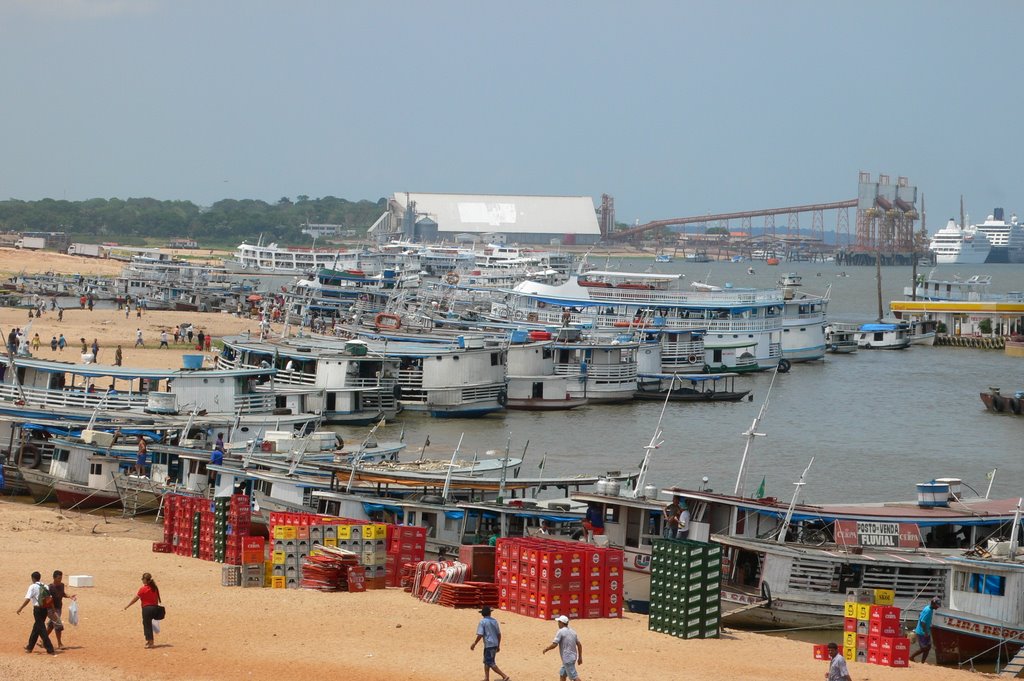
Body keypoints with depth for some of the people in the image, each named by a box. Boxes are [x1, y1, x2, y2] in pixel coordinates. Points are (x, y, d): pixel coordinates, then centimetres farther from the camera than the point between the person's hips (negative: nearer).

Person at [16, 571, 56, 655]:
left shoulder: (32, 587, -7)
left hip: (37, 609, -7)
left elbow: (27, 599, -14)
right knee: (36, 628, 20)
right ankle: (30, 647, 33)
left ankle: (50, 650, -12)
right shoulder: (45, 587, 10)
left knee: (41, 629, -5)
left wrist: (20, 609, -8)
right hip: (45, 608, 7)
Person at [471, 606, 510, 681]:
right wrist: (498, 646, 21)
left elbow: (480, 635, -16)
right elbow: (499, 634, 13)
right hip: (495, 644, 8)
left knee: (490, 663, -6)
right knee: (486, 661, 21)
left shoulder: (482, 622, -9)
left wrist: (474, 644, -5)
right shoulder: (494, 621, 10)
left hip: (488, 645, -8)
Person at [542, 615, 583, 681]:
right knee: (562, 674, 20)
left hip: (567, 658, -9)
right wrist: (580, 657, 17)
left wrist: (545, 649, 0)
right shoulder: (572, 631, 11)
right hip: (573, 657, 9)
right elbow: (579, 645, 12)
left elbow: (554, 645, -16)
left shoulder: (561, 632, -11)